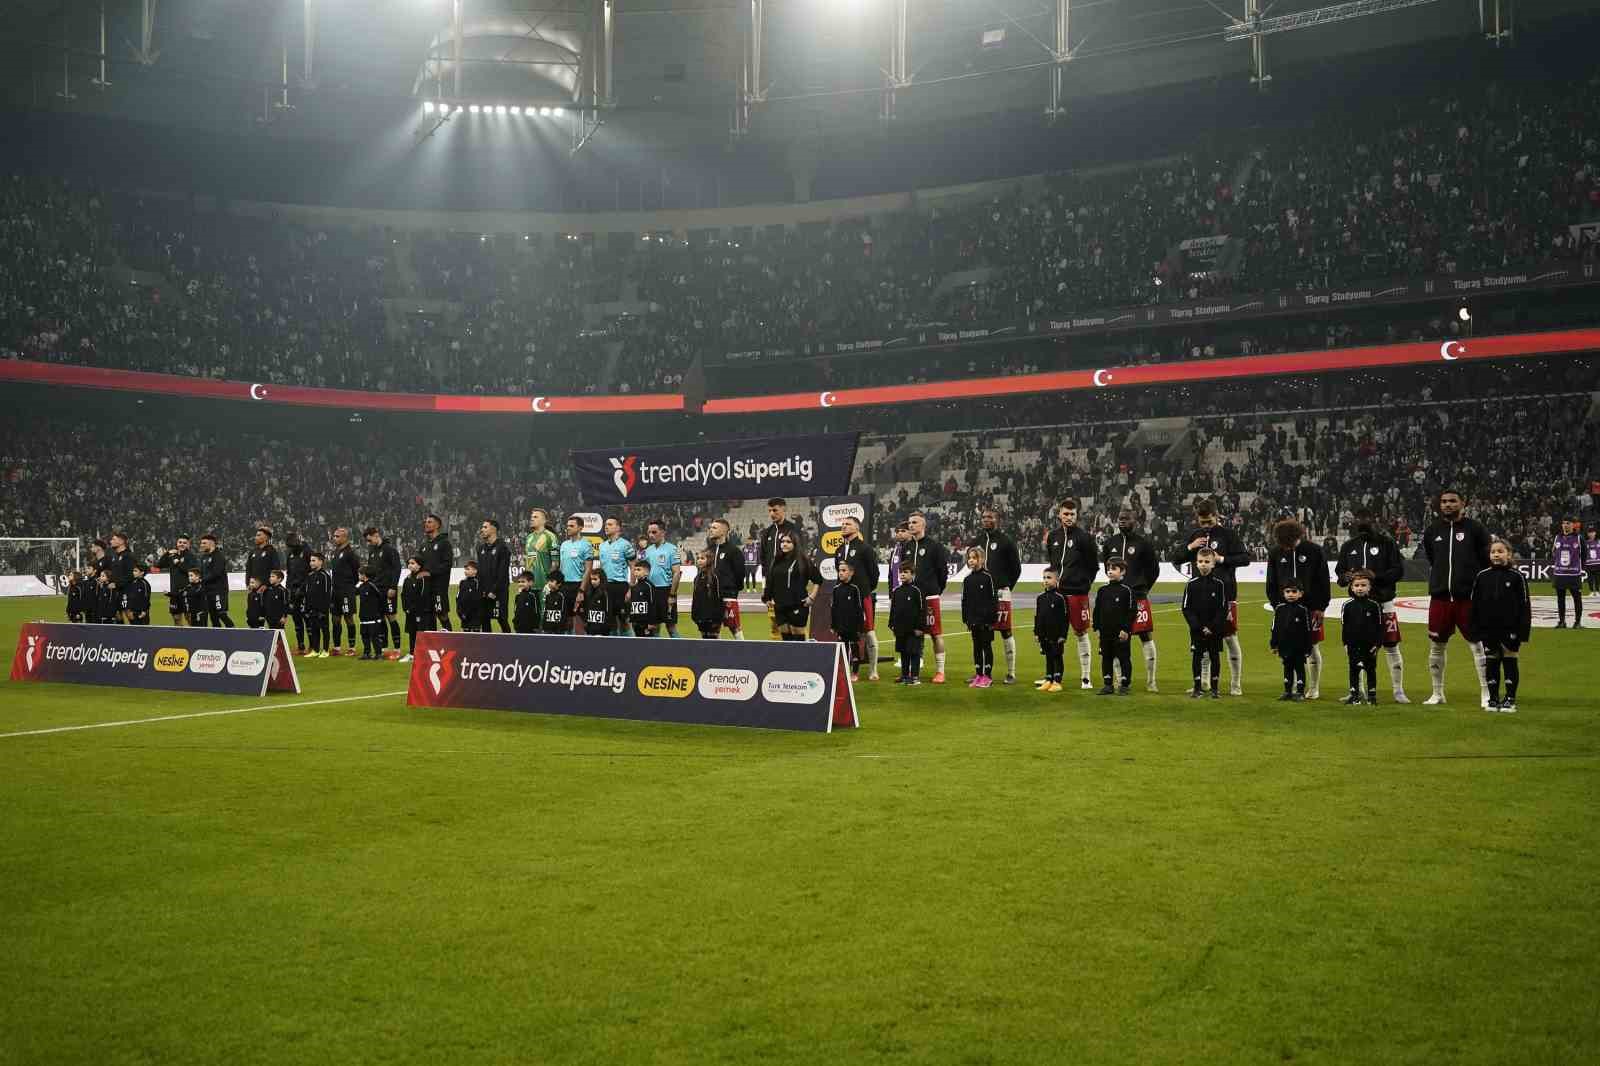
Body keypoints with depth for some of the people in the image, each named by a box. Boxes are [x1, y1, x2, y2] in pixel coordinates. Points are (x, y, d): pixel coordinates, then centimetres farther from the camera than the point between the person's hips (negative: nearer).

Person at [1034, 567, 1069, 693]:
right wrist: (1036, 633, 9)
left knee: (1058, 658, 3)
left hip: (1057, 635, -5)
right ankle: (1048, 681, 20)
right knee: (1048, 658, 13)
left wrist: (1063, 635, -13)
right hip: (1044, 635, 5)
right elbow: (1037, 616, 12)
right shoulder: (1040, 597, 6)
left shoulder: (1060, 598, -10)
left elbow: (1065, 618, -10)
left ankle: (1057, 682, 8)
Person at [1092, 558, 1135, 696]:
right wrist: (1097, 627, 6)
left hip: (1121, 633, -5)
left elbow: (1132, 612, -9)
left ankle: (1125, 685, 10)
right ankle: (1108, 685, 19)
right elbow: (1097, 610, 12)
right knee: (1106, 658, 10)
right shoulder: (1102, 590, 8)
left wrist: (1126, 629, -14)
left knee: (1124, 658, 2)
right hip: (1105, 633, 5)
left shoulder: (1126, 590, -7)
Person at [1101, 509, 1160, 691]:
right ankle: (1121, 680, 15)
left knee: (1146, 637, -2)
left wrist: (1141, 588, 7)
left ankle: (1150, 681, 3)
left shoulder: (1143, 542, -4)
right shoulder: (1110, 542, 9)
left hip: (1138, 596, -4)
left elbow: (1154, 570, 4)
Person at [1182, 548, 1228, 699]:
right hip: (1196, 629, 1)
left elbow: (1223, 609, -3)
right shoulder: (1192, 584, -1)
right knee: (1196, 657, 4)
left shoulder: (1219, 584, -3)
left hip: (1215, 629, -1)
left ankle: (1214, 688, 14)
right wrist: (1197, 626, -11)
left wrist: (1212, 627, -12)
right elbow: (1186, 608, -1)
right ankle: (1197, 688, 12)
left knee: (1215, 657, 5)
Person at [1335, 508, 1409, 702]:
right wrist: (1345, 578, -10)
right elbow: (1339, 573, 13)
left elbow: (1399, 570, -6)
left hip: (1383, 602, -3)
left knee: (1391, 647, 1)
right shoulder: (1348, 546, 11)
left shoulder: (1387, 544, -1)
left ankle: (1399, 691, 10)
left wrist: (1377, 575, -20)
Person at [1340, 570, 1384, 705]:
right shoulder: (1348, 605, -1)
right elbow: (1343, 626, 3)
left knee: (1371, 669, 8)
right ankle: (1354, 695, 13)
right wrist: (1345, 643, -1)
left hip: (1370, 644, -1)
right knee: (1354, 670, 6)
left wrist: (1377, 644, -5)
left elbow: (1380, 627, -1)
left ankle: (1372, 694, 17)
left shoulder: (1374, 605, -4)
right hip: (1353, 644, 1)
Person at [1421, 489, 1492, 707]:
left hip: (1468, 597, -4)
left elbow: (1486, 561, 1)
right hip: (1439, 597, 4)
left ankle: (1486, 694, 2)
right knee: (1436, 645, 9)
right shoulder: (1432, 531, 8)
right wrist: (1438, 583, 14)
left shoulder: (1474, 529, -2)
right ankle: (1437, 693, 21)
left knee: (1477, 645, -3)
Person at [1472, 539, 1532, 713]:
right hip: (1488, 629, 3)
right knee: (1491, 663, 9)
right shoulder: (1482, 576, 3)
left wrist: (1524, 630, -7)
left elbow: (1525, 605, -3)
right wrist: (1475, 629, 3)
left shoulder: (1516, 576, -4)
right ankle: (1493, 698, 17)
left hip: (1510, 629, -2)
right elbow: (1474, 604, 6)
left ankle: (1510, 699, 12)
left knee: (1510, 662, 4)